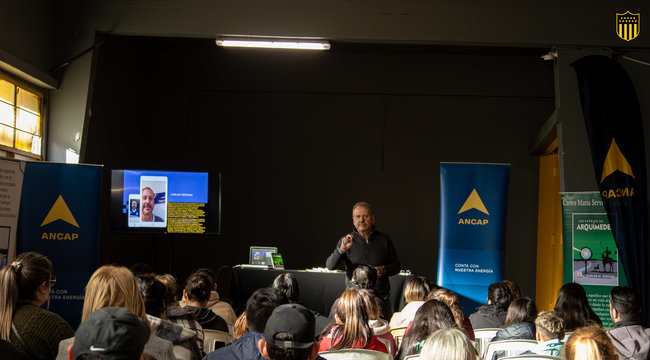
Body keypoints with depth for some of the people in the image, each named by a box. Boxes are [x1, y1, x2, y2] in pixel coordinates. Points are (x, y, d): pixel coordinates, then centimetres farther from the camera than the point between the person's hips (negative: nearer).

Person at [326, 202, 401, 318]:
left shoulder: (383, 239, 8)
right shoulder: (346, 241, 3)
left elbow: (396, 266, 15)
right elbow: (330, 266, -9)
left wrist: (384, 270, -6)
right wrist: (341, 249, -26)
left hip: (382, 299, 2)